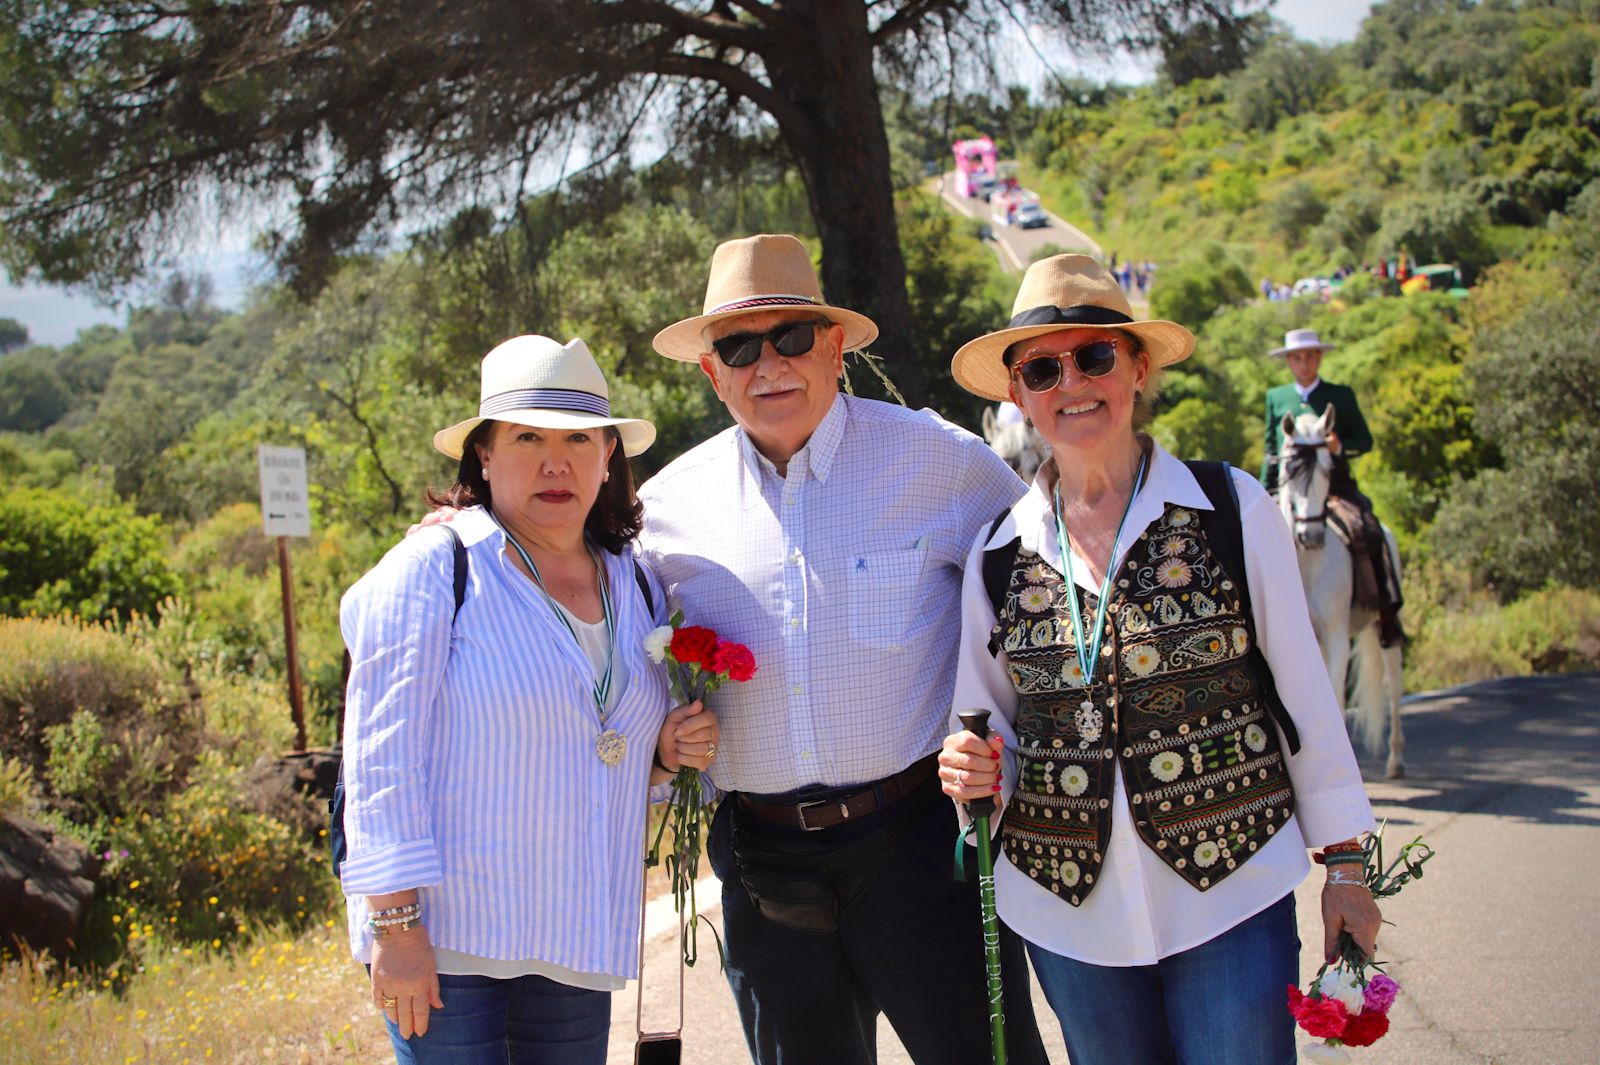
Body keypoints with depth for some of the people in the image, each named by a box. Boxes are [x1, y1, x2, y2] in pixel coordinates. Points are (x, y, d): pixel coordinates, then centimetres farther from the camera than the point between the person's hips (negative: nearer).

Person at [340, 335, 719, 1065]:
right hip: (445, 940, -5)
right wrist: (394, 923, -18)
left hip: (577, 946, 5)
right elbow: (383, 754, -12)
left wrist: (667, 754, 0)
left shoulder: (636, 588, 10)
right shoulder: (433, 570, -8)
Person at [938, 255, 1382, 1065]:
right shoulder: (997, 555, 1)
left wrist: (1344, 865, 4)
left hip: (1231, 893, -2)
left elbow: (1302, 690, 1)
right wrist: (977, 772, -11)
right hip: (1070, 911, 2)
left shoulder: (1235, 511, -5)